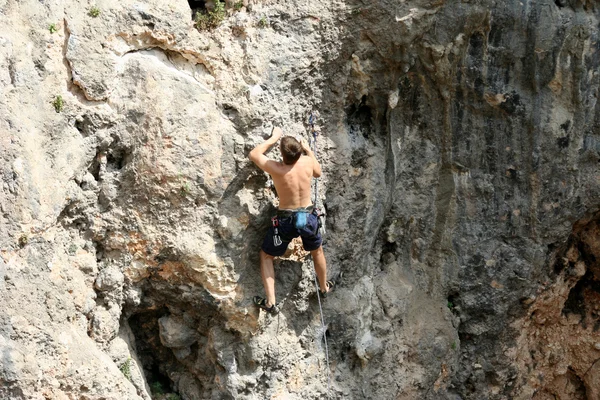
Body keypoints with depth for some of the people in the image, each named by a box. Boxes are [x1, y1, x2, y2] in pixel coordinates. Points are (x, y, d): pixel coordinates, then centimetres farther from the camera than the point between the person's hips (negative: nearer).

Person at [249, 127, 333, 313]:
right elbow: (318, 173, 13)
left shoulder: (276, 169, -22)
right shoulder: (307, 162, -12)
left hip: (286, 219, -3)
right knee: (317, 250, 31)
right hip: (308, 216, 3)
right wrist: (309, 150, 20)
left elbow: (254, 154, -3)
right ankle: (324, 287, 51)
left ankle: (270, 302, 6)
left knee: (266, 256, 16)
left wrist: (273, 138, 5)